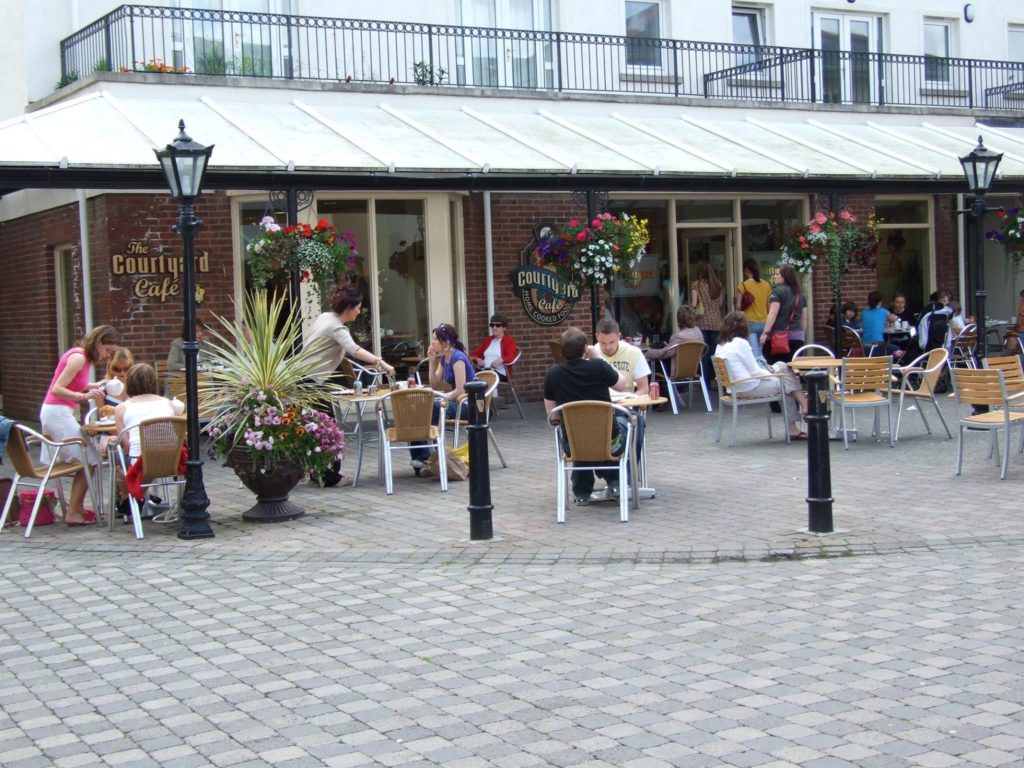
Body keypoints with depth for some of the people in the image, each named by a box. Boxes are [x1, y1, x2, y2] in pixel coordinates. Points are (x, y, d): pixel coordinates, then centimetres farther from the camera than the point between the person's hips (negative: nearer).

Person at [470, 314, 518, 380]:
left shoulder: (509, 340, 9)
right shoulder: (487, 340, 26)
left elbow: (511, 357, -6)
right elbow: (475, 354, 24)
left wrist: (501, 360, -28)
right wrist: (477, 360, -1)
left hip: (499, 372, -5)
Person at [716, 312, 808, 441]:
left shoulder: (720, 345, 8)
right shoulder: (740, 343, -17)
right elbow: (755, 372, -14)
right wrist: (771, 373, 5)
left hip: (735, 389, 9)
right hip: (750, 389, -9)